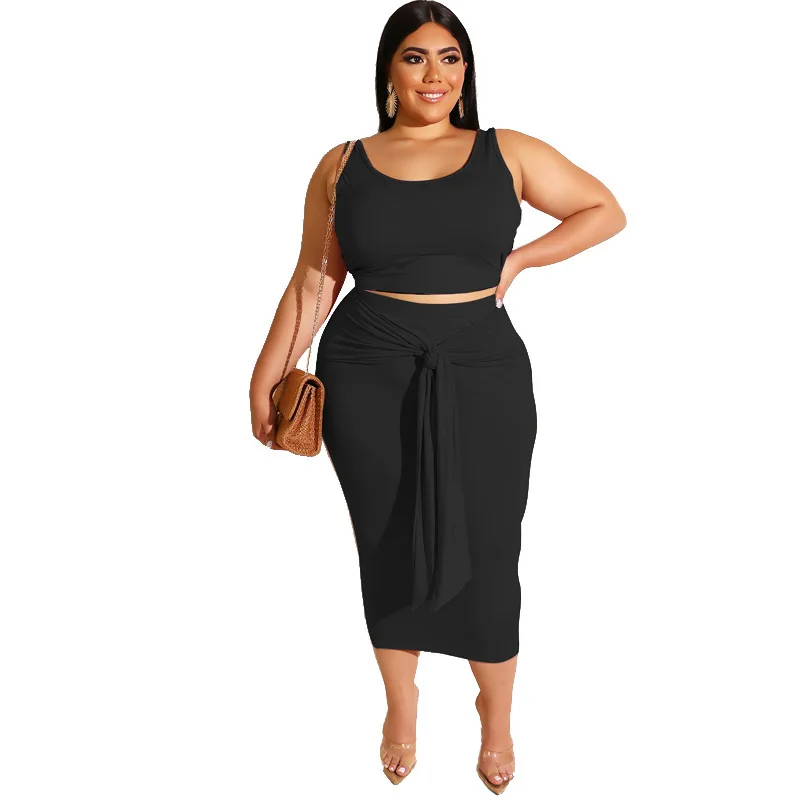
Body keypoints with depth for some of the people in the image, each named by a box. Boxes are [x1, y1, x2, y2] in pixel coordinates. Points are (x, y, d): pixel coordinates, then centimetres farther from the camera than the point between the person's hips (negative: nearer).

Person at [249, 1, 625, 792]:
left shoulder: (507, 153, 5)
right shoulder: (343, 166, 6)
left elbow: (606, 211, 10)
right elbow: (311, 283, 7)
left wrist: (520, 258, -1)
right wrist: (266, 376, 4)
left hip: (484, 375, 0)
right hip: (368, 378, 1)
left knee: (487, 554, 4)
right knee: (389, 548, 10)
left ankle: (496, 715, 30)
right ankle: (400, 706, 35)